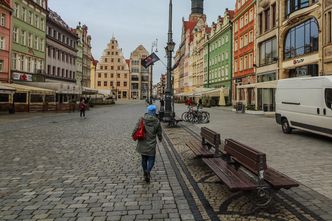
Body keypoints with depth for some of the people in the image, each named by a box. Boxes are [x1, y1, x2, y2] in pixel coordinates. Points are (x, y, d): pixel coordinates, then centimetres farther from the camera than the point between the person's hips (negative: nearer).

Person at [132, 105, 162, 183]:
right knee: (151, 159, 9)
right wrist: (160, 138, 24)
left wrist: (133, 135, 14)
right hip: (151, 144, -2)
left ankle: (145, 173, 29)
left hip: (142, 144, 2)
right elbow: (159, 132, 4)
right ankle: (148, 171, -16)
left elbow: (136, 129, -6)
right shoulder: (157, 121, -6)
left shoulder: (141, 119, -7)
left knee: (144, 159, 18)